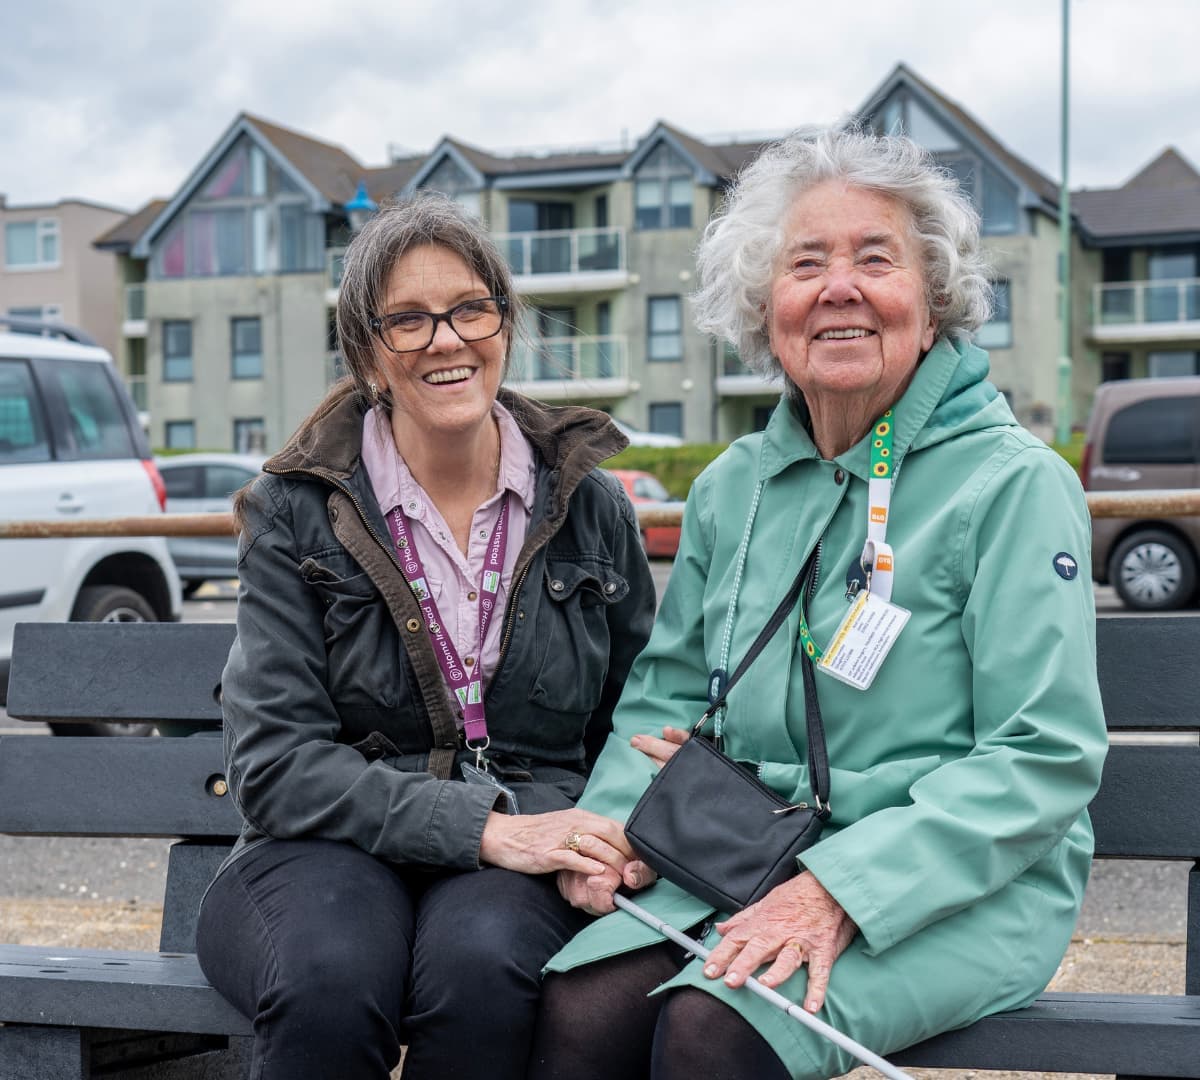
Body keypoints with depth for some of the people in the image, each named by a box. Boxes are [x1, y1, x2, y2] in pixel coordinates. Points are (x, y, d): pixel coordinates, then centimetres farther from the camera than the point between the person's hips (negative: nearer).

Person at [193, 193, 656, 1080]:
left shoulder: (589, 506, 8)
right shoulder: (297, 512, 1)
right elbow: (272, 764, -6)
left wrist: (595, 844, -8)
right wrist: (483, 827, -18)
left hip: (526, 853, 1)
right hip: (332, 846, -1)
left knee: (479, 962, -34)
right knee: (333, 978, -36)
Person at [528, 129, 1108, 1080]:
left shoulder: (1015, 483, -6)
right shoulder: (732, 488, 13)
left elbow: (1044, 761, -11)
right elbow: (669, 694, 20)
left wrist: (841, 889, -21)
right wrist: (607, 824, -1)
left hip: (965, 886, -4)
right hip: (746, 858, 5)